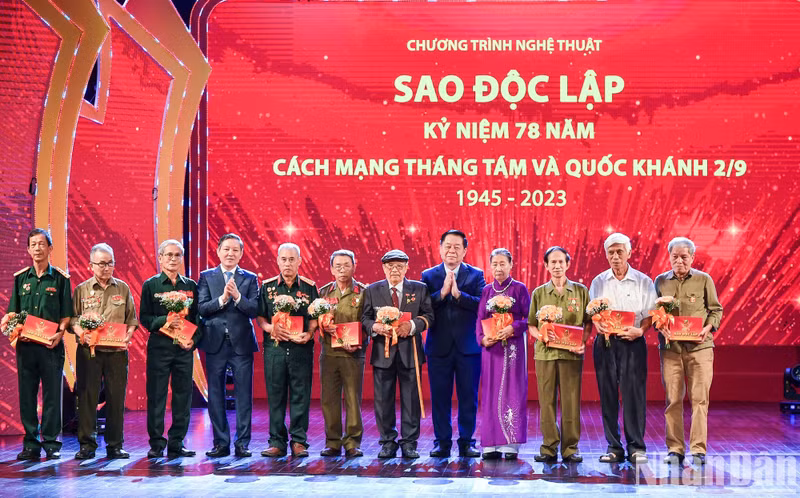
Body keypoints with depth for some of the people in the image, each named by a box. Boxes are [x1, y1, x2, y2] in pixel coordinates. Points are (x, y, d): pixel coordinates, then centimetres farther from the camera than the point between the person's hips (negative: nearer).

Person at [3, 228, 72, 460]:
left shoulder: (60, 278, 4)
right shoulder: (21, 278, 12)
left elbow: (66, 314, 2)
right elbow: (12, 312, 14)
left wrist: (59, 333, -14)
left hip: (51, 345, -3)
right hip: (25, 344, 3)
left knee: (52, 395, 0)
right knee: (26, 395, 4)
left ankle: (51, 443, 7)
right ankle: (31, 444, 12)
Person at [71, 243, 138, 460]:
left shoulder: (123, 288, 11)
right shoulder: (81, 290, 8)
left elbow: (132, 318, 11)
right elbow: (73, 318, 4)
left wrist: (129, 334, -7)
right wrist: (81, 333, -14)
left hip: (117, 351, 1)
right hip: (88, 351, -1)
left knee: (116, 398, 2)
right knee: (87, 397, -1)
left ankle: (115, 445, 10)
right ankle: (87, 445, 7)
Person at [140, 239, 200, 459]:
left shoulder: (190, 286, 12)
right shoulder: (151, 285, 5)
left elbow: (198, 317, 11)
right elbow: (144, 317, 0)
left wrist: (194, 339, -5)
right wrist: (164, 321, -17)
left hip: (184, 347, 3)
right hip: (159, 346, -2)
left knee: (183, 396, 3)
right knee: (156, 396, -1)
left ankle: (176, 445, 11)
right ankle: (156, 445, 7)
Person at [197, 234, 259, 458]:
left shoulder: (250, 278, 6)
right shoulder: (206, 277, 7)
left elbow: (254, 310, -5)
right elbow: (201, 309, -4)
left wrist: (237, 297, -20)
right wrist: (222, 299, -17)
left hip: (242, 343, -1)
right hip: (215, 343, 1)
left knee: (244, 395, 0)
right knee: (215, 395, 5)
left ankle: (242, 444, 7)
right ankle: (221, 443, 14)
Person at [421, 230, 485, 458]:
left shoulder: (476, 275, 4)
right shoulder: (429, 275, 5)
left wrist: (458, 293, -20)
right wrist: (442, 292, -19)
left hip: (468, 347, 0)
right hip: (439, 346, 1)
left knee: (468, 397, 4)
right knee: (440, 397, 5)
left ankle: (466, 443, 15)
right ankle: (442, 443, 15)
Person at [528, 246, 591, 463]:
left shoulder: (580, 291, 8)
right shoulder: (539, 293, 11)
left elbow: (588, 322, 8)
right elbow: (531, 325, 12)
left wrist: (583, 342, -8)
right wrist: (540, 336, -9)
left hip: (571, 353, -1)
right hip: (545, 352, 1)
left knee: (571, 401, -1)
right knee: (547, 401, 1)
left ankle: (570, 448, 7)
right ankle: (549, 447, 8)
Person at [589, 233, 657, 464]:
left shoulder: (643, 281, 5)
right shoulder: (598, 282, 11)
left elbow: (650, 314, 2)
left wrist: (640, 330, -16)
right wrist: (597, 324, -10)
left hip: (632, 342, -2)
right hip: (605, 342, 2)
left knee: (634, 393, -5)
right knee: (608, 394, 2)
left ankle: (636, 447, 3)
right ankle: (613, 447, 9)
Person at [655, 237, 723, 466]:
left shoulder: (704, 279, 7)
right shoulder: (661, 281, 10)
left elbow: (716, 310, 8)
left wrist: (708, 327, -9)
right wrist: (661, 328, -8)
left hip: (699, 346, -1)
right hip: (670, 347, 1)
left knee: (699, 398, -3)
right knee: (673, 399, 1)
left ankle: (698, 449, 2)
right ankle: (675, 449, 9)